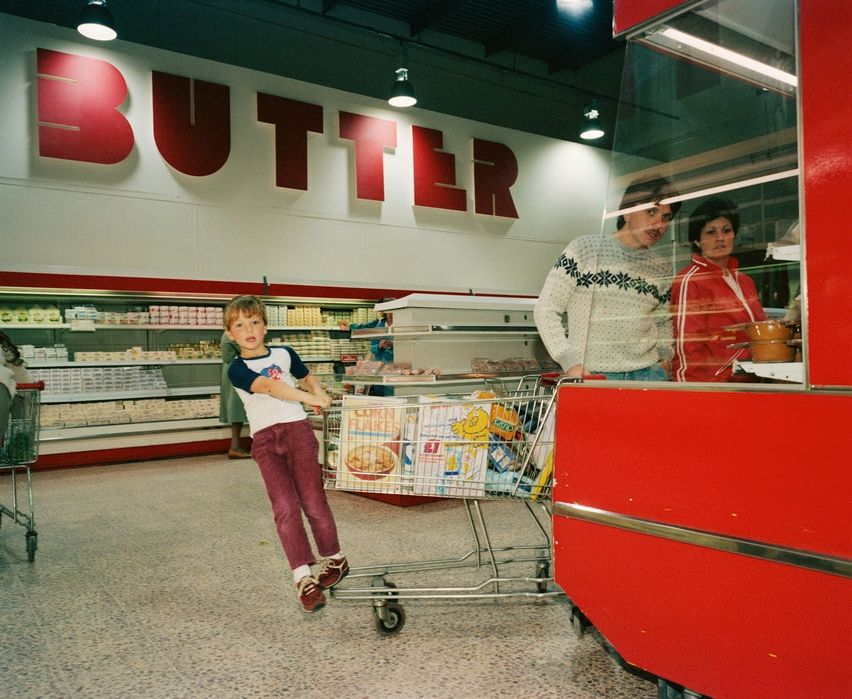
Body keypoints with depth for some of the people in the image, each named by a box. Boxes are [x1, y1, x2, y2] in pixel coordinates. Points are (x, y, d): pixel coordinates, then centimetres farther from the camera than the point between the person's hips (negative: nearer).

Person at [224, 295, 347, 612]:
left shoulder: (284, 354, 13)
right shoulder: (237, 369, 2)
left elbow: (307, 378, 31)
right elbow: (268, 387, -16)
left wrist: (319, 391, 8)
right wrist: (308, 398, -26)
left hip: (297, 428, 1)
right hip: (264, 438, -1)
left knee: (312, 501, -1)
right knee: (285, 508, -10)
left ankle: (335, 559, 20)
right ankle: (303, 578, -3)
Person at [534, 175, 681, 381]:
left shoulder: (661, 268, 11)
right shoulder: (585, 249, -2)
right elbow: (546, 311, -4)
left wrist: (665, 355, 7)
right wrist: (570, 361, -12)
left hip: (648, 372, 4)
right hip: (591, 374, -4)